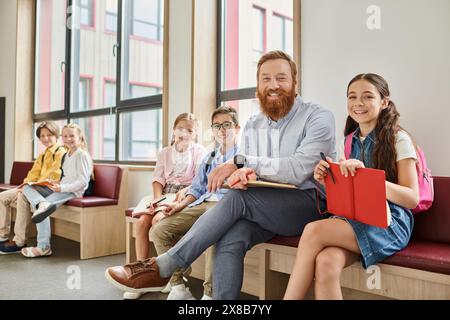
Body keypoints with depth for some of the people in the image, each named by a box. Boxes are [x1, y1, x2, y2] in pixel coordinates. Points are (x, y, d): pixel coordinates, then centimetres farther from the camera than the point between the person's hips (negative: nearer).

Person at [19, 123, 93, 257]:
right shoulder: (67, 155, 18)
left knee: (41, 209, -23)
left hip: (73, 191, -9)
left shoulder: (82, 155, -10)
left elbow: (82, 182, -16)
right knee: (27, 188, -2)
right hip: (62, 188, 9)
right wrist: (58, 183, 3)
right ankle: (43, 204, -34)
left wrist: (61, 188, -22)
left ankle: (43, 247, -15)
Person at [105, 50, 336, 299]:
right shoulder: (253, 126, 12)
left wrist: (241, 162, -24)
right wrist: (240, 174, -20)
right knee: (229, 240, -29)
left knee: (239, 197, -30)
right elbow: (242, 168, 6)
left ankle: (162, 266, -21)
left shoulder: (319, 118, -6)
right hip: (262, 209, 4)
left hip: (309, 205, -4)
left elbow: (298, 170, -20)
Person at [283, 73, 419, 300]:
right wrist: (327, 181, -3)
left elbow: (412, 199, -8)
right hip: (352, 221, 4)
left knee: (313, 231, -29)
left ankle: (290, 295, -13)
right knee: (326, 264, -31)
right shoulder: (348, 143, 15)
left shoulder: (398, 139, 0)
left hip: (389, 224, -4)